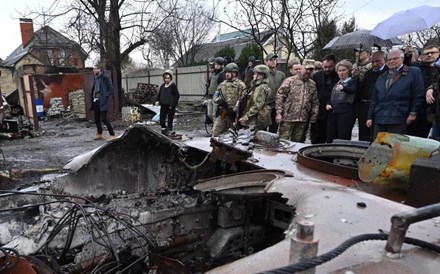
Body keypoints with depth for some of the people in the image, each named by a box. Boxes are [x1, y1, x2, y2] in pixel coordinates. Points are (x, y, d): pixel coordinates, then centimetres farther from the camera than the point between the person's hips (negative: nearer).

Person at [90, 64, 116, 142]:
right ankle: (99, 134, 28)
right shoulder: (95, 77, 13)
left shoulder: (105, 76, -9)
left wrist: (106, 97, -15)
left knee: (104, 119, -11)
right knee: (97, 118, 14)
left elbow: (111, 88, -11)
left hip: (102, 101, -8)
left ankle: (112, 135, -3)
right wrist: (92, 98, 11)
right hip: (95, 100, 8)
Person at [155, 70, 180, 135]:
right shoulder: (162, 86, 10)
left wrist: (173, 104, -14)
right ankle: (164, 130, 25)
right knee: (161, 120, 7)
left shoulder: (173, 85, -6)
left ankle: (169, 131, 9)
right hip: (163, 106, 6)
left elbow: (177, 95, -8)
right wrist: (157, 101, -1)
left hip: (170, 106, -5)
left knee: (169, 120, -2)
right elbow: (159, 94, 17)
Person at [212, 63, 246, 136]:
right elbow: (214, 97, 14)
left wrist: (234, 110, -20)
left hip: (234, 114, -5)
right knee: (215, 132, 4)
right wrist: (219, 100, -8)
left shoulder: (240, 85, -5)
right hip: (223, 113, 5)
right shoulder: (222, 84, 14)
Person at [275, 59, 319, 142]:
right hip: (288, 118, -4)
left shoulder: (312, 84, 12)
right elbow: (279, 97, -6)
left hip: (303, 120, 5)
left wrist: (313, 118, 9)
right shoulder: (290, 81, -3)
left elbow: (315, 102, 15)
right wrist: (279, 113, -12)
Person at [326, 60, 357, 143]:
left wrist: (343, 88, -43)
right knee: (330, 139, 4)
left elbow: (352, 90, -21)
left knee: (343, 140, -9)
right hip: (332, 113, 6)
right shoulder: (336, 83, 20)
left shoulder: (353, 82, 2)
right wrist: (328, 104, 3)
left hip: (345, 113, -6)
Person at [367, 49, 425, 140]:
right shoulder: (381, 78, 21)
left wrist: (413, 113, -7)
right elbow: (374, 99, 19)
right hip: (379, 120, 5)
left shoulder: (413, 72, 5)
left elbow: (418, 95, 0)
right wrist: (370, 117, 14)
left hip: (399, 120, -5)